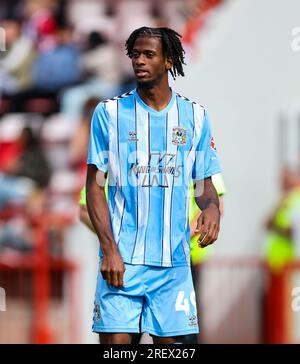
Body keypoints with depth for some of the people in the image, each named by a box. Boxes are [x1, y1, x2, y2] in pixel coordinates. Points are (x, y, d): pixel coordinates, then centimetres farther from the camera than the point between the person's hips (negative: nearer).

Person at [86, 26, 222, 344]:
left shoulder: (195, 116, 8)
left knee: (168, 341, 4)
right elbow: (94, 186, 1)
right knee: (115, 340, -9)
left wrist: (212, 208, -11)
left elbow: (204, 184, 14)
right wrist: (109, 249, -10)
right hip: (122, 258, -2)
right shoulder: (108, 113, 2)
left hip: (174, 259, 2)